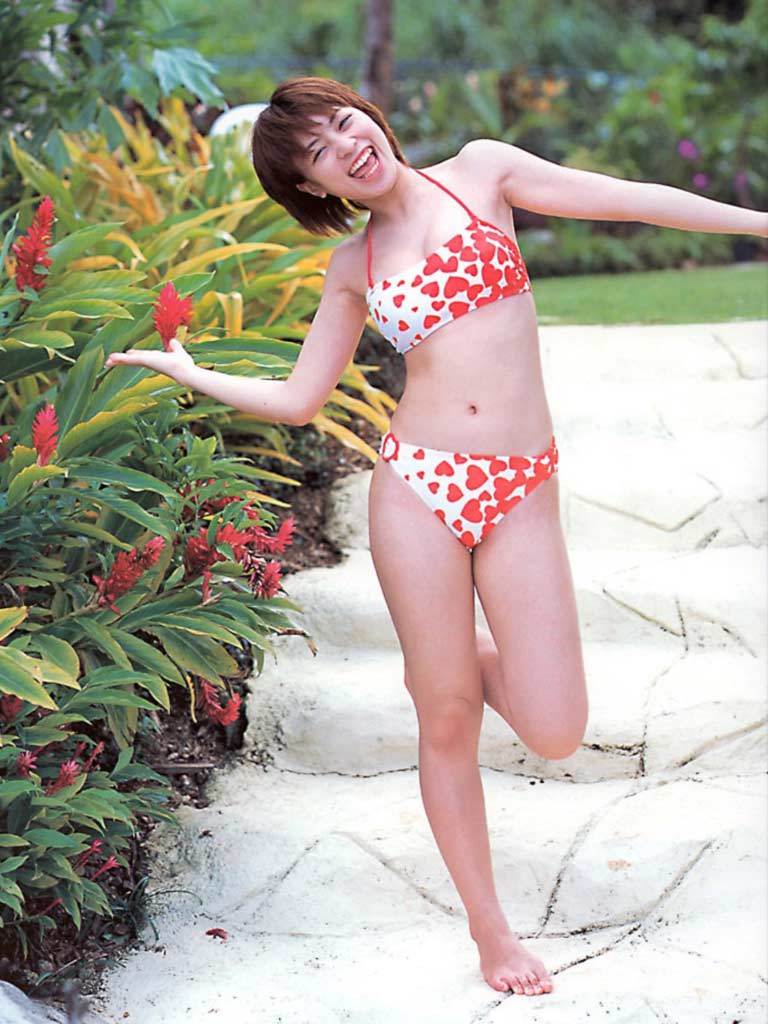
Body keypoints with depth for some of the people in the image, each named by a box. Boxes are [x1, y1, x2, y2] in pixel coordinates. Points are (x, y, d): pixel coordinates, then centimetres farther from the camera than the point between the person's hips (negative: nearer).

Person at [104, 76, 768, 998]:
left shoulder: (479, 170, 7)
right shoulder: (353, 267, 10)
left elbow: (629, 199, 5)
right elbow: (298, 399, 14)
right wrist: (188, 373, 9)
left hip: (519, 491, 0)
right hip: (418, 487, 1)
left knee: (553, 732, -5)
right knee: (447, 725, 5)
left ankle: (466, 658, 28)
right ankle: (489, 928, 24)